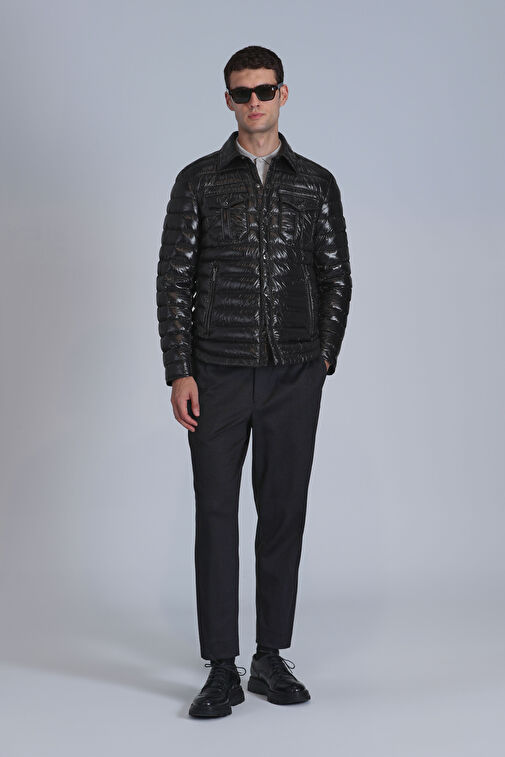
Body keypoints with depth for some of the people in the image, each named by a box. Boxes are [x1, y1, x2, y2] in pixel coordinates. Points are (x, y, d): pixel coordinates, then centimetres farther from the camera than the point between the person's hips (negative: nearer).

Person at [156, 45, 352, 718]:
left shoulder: (316, 184, 8)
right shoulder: (199, 181, 4)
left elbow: (337, 278, 12)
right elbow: (174, 279, 1)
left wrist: (322, 360, 4)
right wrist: (179, 372, -6)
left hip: (294, 378, 1)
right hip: (217, 376, -1)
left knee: (284, 515, 5)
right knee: (216, 515, -1)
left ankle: (272, 660, 17)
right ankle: (222, 670, 6)